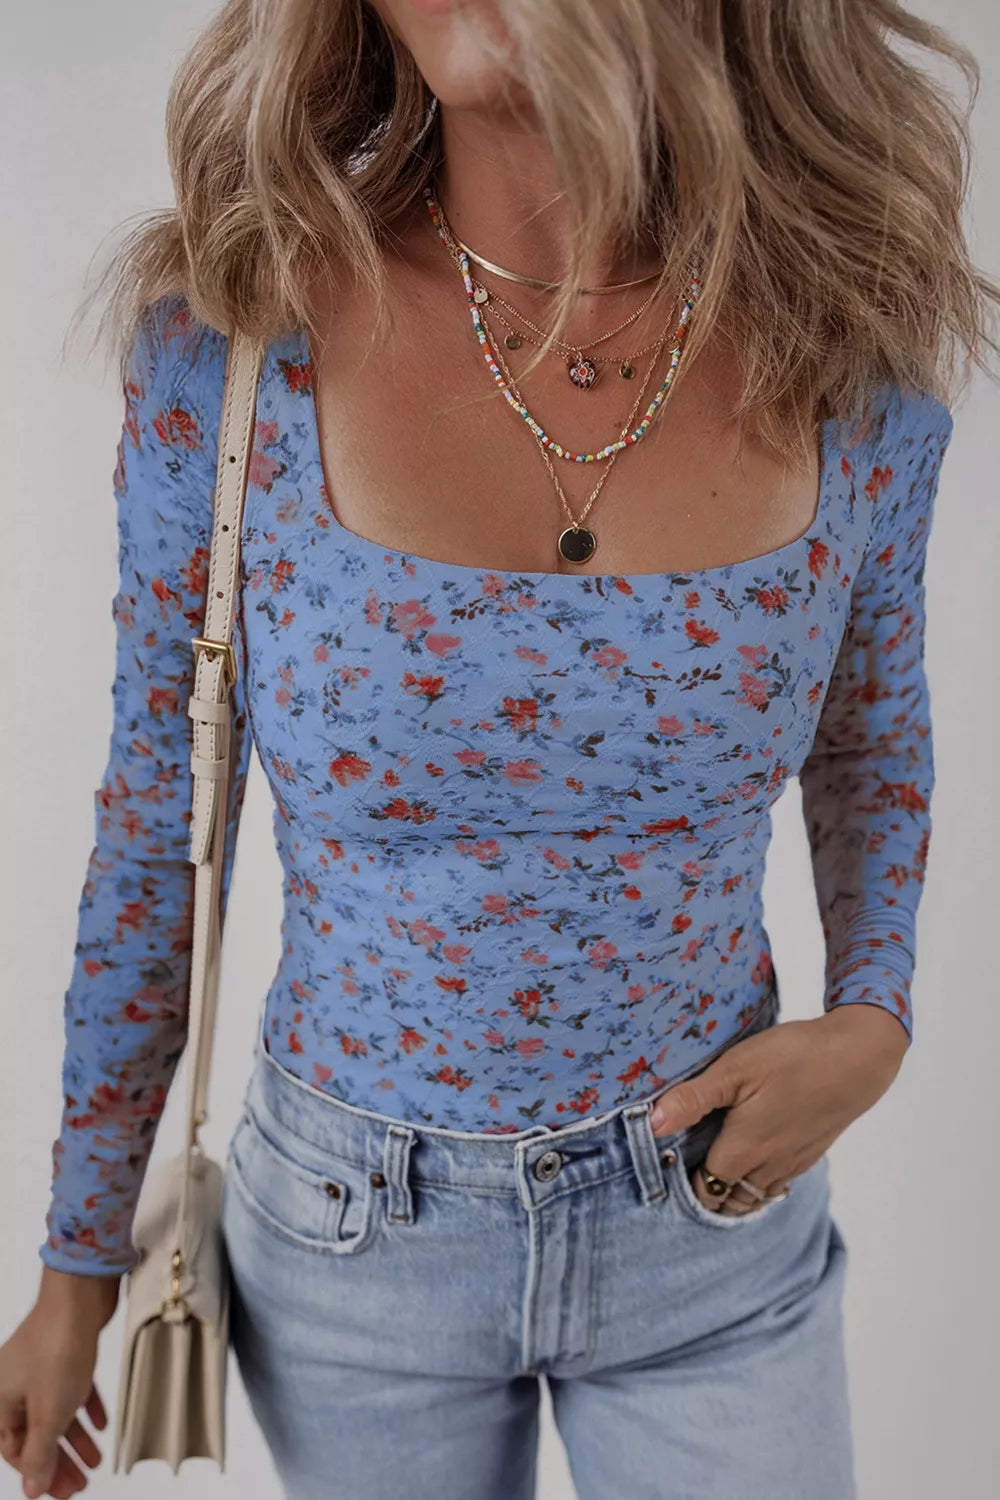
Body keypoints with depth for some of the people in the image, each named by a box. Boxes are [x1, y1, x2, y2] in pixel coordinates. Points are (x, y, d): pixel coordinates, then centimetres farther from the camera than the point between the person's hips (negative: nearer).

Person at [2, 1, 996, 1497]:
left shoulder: (855, 352, -12)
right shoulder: (233, 332, -17)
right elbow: (157, 825, -7)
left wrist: (872, 1018, -9)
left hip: (719, 1205, 1)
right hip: (354, 1231, 0)